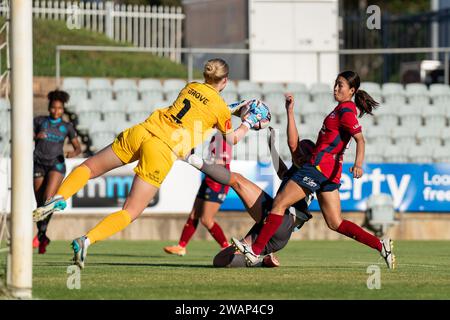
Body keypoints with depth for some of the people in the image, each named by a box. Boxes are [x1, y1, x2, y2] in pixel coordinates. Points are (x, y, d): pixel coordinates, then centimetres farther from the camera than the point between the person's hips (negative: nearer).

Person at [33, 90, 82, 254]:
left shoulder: (67, 127, 7)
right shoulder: (39, 121, 7)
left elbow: (78, 148, 12)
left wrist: (74, 153, -12)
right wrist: (36, 136, -18)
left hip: (56, 165, -1)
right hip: (39, 164, 1)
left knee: (48, 198, -23)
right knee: (40, 203, 1)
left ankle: (42, 233, -15)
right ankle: (42, 240, 14)